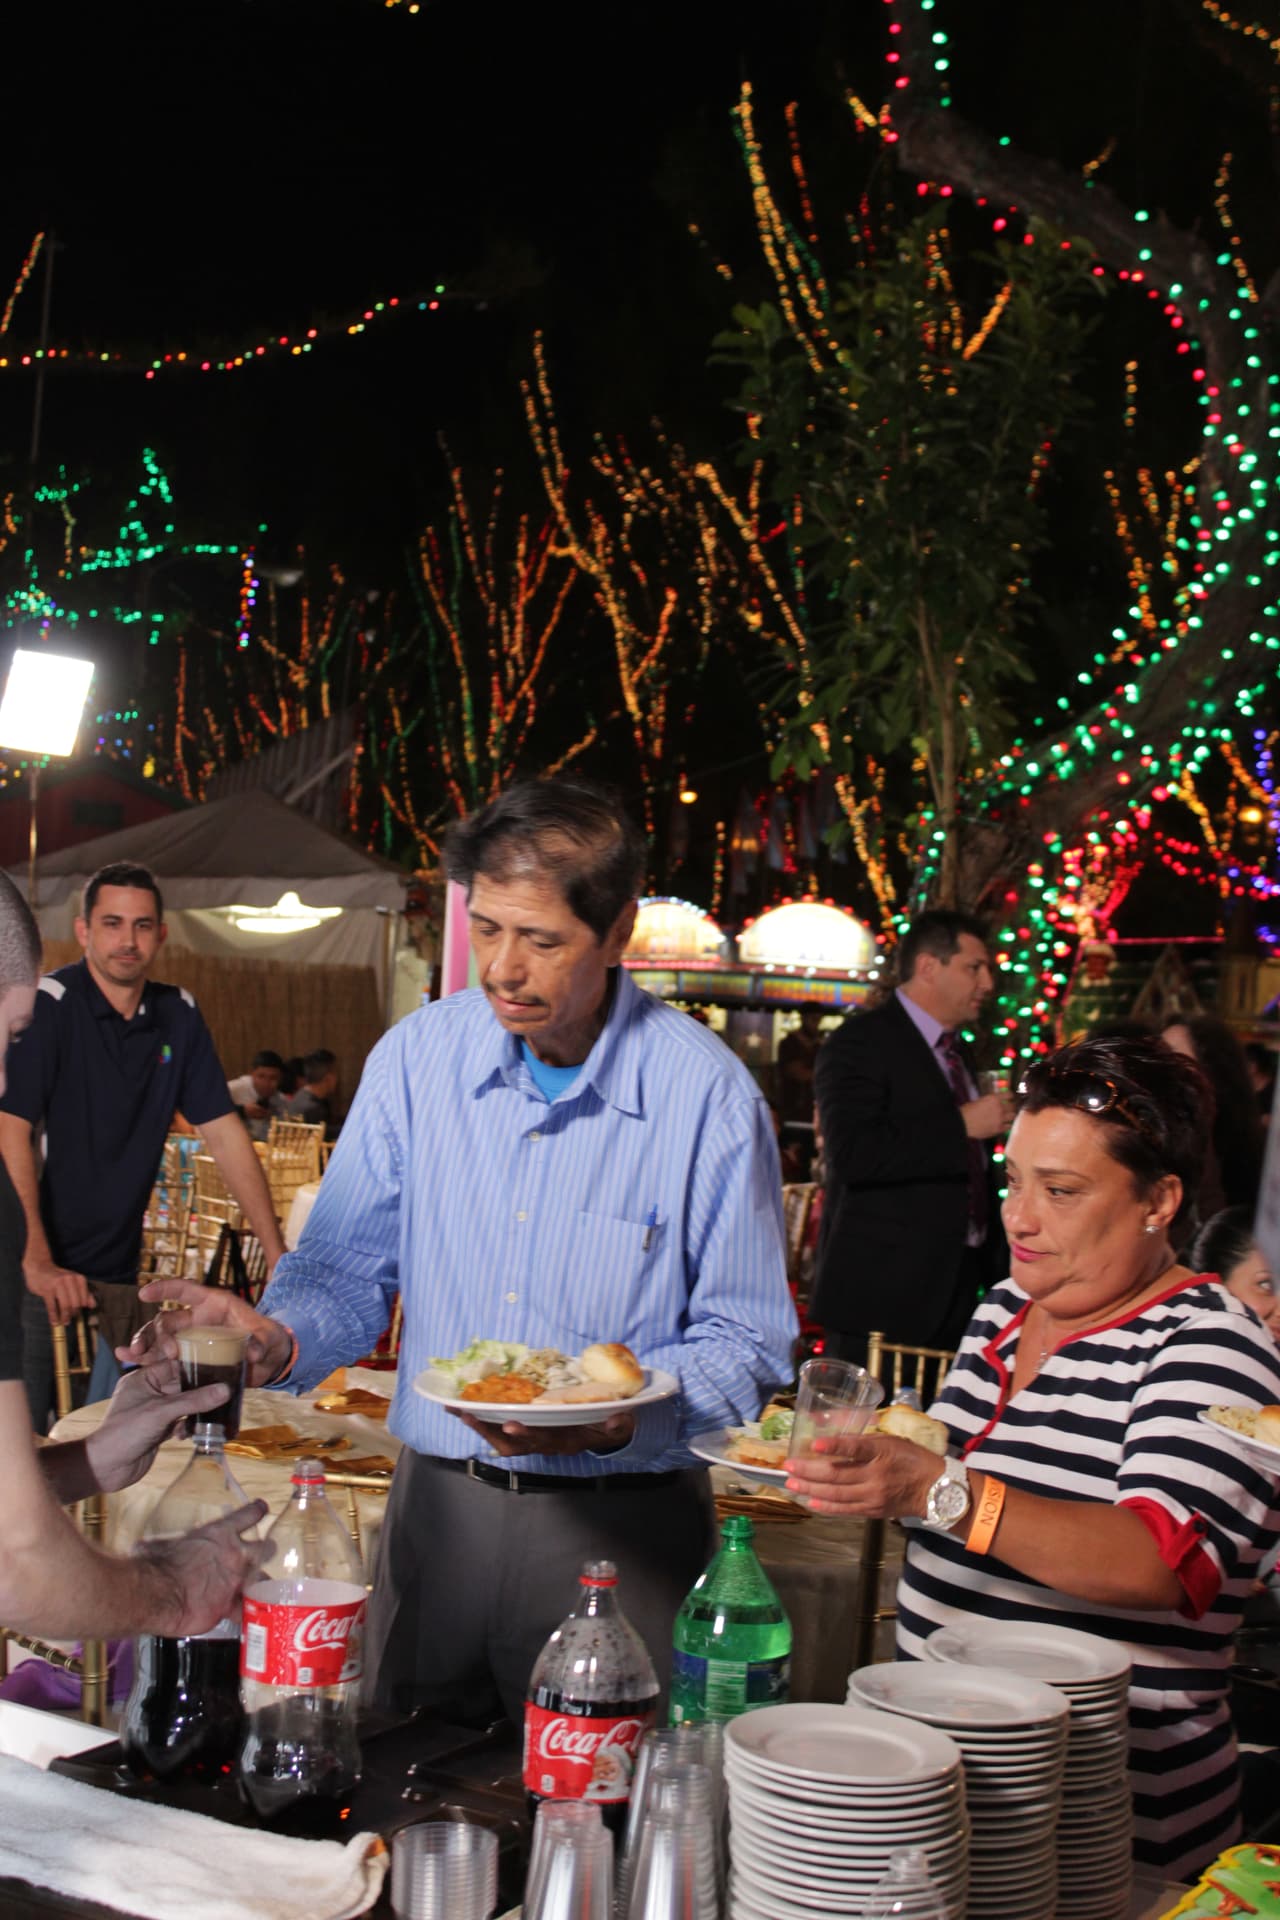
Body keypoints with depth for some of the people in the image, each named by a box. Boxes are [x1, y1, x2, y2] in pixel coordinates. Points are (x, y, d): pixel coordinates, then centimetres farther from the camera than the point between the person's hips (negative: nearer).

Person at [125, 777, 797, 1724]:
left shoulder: (709, 1095, -10)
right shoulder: (419, 1055, 0)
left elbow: (744, 1345, -7)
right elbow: (349, 1271, 4)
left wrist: (620, 1416, -24)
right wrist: (278, 1338, -17)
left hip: (621, 1525, -3)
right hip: (437, 1504, 3)